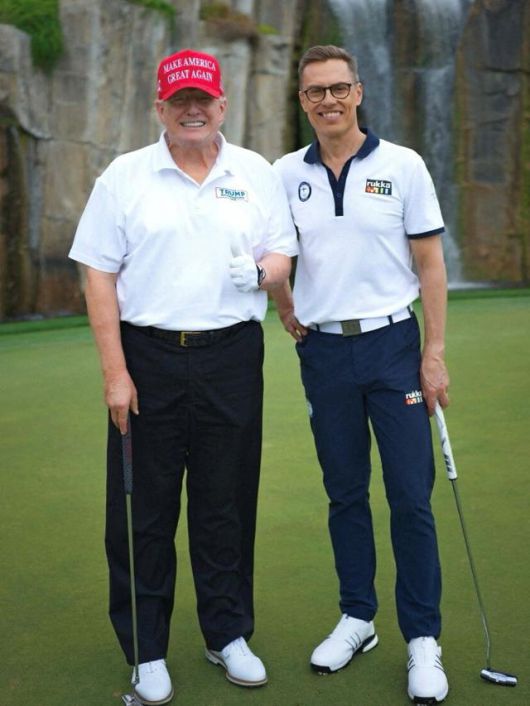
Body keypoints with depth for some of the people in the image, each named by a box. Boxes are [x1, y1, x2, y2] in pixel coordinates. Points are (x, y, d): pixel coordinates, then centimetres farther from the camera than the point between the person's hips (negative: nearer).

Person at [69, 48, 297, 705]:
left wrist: (265, 270, -12)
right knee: (143, 509, 4)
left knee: (227, 504, 9)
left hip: (232, 358, 2)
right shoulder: (124, 176, 3)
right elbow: (99, 275, -1)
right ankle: (146, 651, 19)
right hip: (148, 359, -1)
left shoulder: (256, 174, 10)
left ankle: (228, 635, 27)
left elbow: (282, 253, 13)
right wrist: (114, 373, -8)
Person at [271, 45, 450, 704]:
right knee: (345, 494, 11)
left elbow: (430, 262, -2)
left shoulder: (403, 166, -2)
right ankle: (356, 618, 25)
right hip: (324, 351, 2)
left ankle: (422, 639, 9)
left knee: (411, 497, -2)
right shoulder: (285, 174, 4)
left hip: (392, 345, -2)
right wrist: (287, 311, 6)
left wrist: (434, 353, -6)